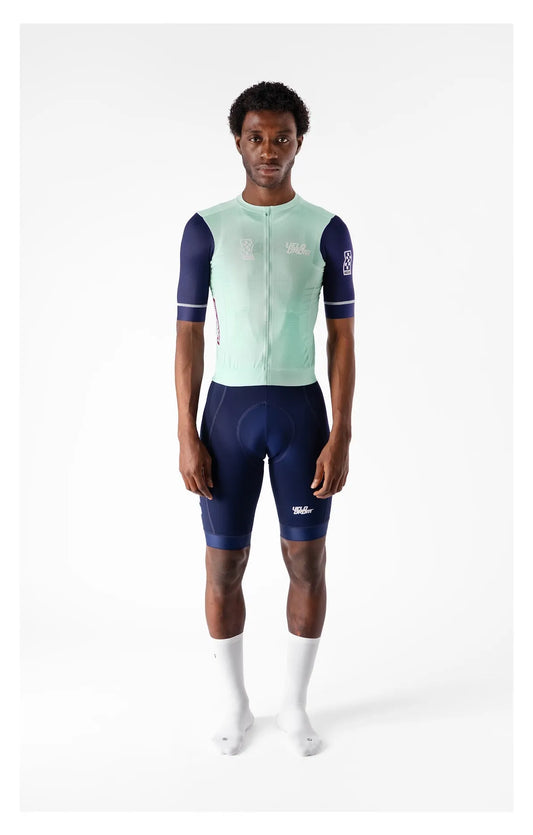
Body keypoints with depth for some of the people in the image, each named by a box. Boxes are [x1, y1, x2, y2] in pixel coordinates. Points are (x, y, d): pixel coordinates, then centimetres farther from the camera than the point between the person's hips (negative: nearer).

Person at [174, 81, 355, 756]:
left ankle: (294, 706, 28)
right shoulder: (206, 228, 2)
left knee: (307, 562, 6)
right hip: (229, 409, 0)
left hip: (302, 409, 0)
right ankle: (235, 705, 28)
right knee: (224, 565, 6)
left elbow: (342, 337, 1)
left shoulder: (326, 230, 3)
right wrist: (187, 437, -5)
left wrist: (340, 437, -6)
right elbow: (189, 336, 2)